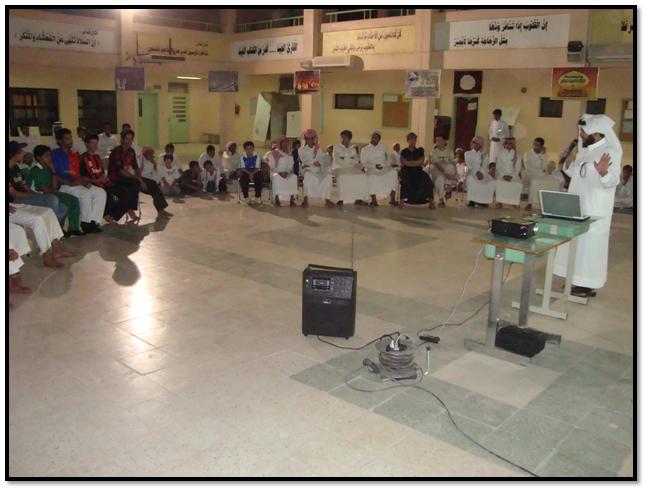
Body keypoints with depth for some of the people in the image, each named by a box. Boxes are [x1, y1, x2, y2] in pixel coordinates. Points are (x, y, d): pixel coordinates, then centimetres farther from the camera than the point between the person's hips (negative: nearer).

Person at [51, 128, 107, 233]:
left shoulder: (75, 156, 22)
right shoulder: (55, 154, 0)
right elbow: (54, 176, -10)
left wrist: (85, 182, 0)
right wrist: (70, 183, -20)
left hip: (78, 184, 7)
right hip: (64, 186, -7)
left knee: (101, 192, -12)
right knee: (85, 194, -32)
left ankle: (94, 221, -17)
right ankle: (86, 223, -18)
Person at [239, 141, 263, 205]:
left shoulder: (257, 156, -6)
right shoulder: (243, 157, -4)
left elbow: (257, 168, -8)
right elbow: (243, 168, -7)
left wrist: (252, 174, -26)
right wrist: (249, 173, -23)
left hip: (255, 172, 0)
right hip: (246, 173, 0)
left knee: (260, 178, -30)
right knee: (242, 179, -31)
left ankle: (257, 197, -16)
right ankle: (246, 197, -18)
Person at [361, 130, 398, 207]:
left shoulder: (383, 147, 22)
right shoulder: (365, 149, 12)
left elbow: (388, 158, 21)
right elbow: (363, 162, 1)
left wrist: (390, 164, -2)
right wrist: (374, 166, -14)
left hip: (385, 168, 3)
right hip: (372, 170, -3)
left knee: (394, 172, -28)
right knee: (372, 177, -38)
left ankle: (392, 199, -27)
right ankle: (374, 200, -26)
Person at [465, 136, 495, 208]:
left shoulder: (484, 155, 16)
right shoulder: (467, 153, 12)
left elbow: (485, 166, 2)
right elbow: (469, 165, -3)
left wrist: (481, 172, -20)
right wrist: (476, 172, -20)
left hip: (482, 174, 2)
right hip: (471, 173, -2)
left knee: (491, 181, -25)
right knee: (471, 181, -36)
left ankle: (484, 201, -14)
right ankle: (472, 201, -25)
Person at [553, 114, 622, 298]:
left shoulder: (610, 152, -14)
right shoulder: (585, 150, 11)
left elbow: (613, 180, -23)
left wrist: (603, 172, -43)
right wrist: (568, 162, 2)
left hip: (594, 210, -8)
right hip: (577, 207, 8)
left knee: (589, 245, -4)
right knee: (575, 242, 13)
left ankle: (588, 285, 4)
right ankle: (577, 280, 24)